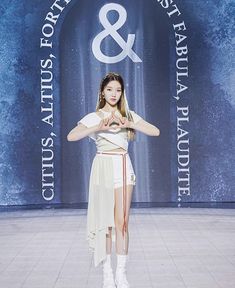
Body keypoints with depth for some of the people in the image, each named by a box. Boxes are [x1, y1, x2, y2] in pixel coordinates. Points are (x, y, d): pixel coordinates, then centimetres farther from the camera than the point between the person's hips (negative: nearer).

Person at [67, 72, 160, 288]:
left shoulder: (129, 115, 10)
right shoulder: (94, 117, 2)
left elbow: (155, 132, 0)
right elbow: (71, 136, -12)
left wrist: (129, 124, -13)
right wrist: (99, 127, -23)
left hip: (123, 167, 2)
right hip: (104, 167, -2)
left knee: (122, 221, -1)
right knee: (105, 220, 2)